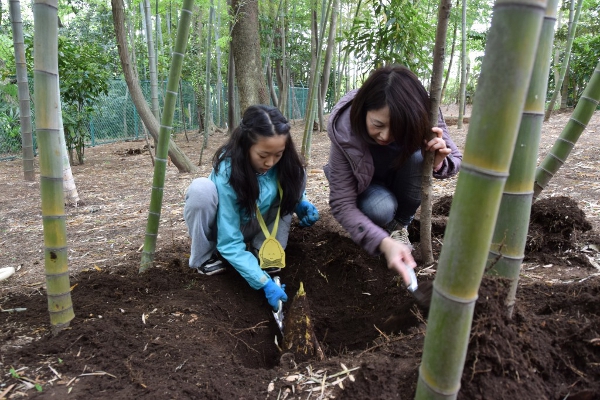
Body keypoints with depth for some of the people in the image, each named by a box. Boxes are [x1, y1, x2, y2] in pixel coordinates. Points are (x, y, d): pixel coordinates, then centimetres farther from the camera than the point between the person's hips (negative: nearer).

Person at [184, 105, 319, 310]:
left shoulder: (285, 164, -21)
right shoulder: (227, 172, -34)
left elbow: (291, 188, 4)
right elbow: (230, 243, -33)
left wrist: (301, 202, -19)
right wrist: (264, 282, -41)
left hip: (254, 226, 4)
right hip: (225, 227, -4)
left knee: (296, 175, -18)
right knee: (201, 189, -36)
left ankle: (263, 250, -9)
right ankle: (204, 258, -11)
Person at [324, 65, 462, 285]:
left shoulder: (421, 117, -29)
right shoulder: (344, 131, -34)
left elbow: (455, 159, -14)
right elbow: (342, 204, -32)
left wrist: (438, 163, -39)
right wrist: (383, 242, -47)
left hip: (402, 184, 3)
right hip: (368, 186, -2)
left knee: (417, 156, -30)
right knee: (380, 208, -35)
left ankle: (400, 225, -6)